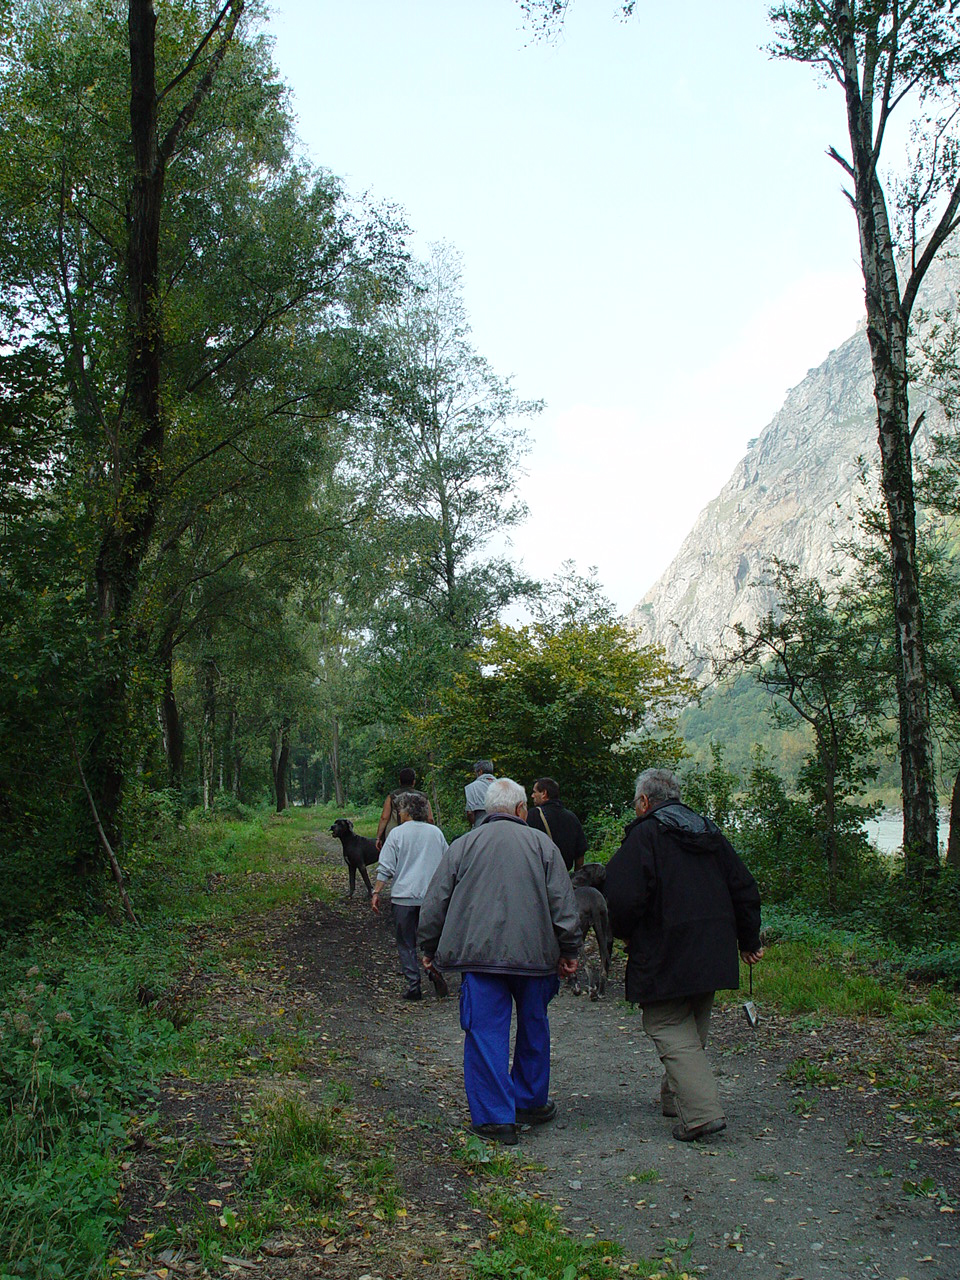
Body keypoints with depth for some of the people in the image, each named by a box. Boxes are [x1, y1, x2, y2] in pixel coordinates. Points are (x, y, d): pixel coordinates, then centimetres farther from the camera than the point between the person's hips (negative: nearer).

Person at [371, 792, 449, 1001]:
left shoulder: (397, 833, -3)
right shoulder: (436, 832, 7)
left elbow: (385, 868, -6)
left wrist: (376, 893, 0)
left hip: (404, 896, -3)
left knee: (406, 944, 7)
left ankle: (413, 986, 5)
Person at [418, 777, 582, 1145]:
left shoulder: (462, 845, 6)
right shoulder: (541, 843, 4)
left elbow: (434, 903, 7)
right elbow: (563, 904, 2)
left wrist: (430, 950, 18)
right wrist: (568, 951, 11)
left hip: (479, 954, -1)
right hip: (534, 953, 1)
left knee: (485, 1033, 3)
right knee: (533, 1028, 17)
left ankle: (495, 1118, 2)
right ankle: (531, 1103, 31)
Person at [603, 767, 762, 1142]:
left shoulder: (644, 834, -9)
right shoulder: (710, 832, 13)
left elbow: (625, 898, -19)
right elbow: (744, 890, 15)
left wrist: (623, 932, 1)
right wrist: (748, 941, 25)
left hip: (665, 958, -8)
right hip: (714, 955, 8)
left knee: (670, 1030, -3)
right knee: (692, 1030, 19)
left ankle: (702, 1112, -12)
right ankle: (676, 1098, 31)